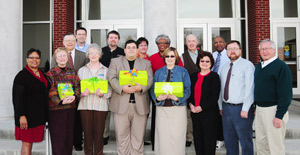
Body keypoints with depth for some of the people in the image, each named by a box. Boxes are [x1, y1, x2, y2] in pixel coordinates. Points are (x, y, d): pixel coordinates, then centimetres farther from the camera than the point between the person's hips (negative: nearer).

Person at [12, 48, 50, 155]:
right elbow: (18, 97, -14)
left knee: (31, 141, 13)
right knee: (27, 142, -2)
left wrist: (44, 116, 19)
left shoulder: (42, 74, 14)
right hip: (28, 115, -7)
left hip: (39, 115, 7)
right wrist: (21, 116, -22)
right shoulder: (22, 76, -8)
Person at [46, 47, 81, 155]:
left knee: (69, 135, 9)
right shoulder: (51, 73, 1)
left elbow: (77, 86, 3)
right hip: (56, 108, -3)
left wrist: (74, 96, -18)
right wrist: (60, 101, -25)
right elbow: (51, 91, -9)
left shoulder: (72, 72, 13)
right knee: (58, 137, -2)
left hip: (71, 107, 4)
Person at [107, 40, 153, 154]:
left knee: (138, 136, 5)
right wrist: (122, 88, -16)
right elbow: (111, 78, 1)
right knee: (121, 135, 2)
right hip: (121, 105, -1)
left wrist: (142, 87, -16)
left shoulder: (146, 63, 17)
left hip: (140, 105, 1)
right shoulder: (115, 61, 13)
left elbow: (149, 79, 5)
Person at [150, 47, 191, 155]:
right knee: (162, 136, 2)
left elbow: (188, 89, 0)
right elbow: (152, 89, 8)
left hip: (178, 108, -2)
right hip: (162, 108, 2)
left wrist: (177, 97, -17)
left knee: (177, 137, -1)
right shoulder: (158, 72, 13)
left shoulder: (182, 71, 6)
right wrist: (157, 97, -13)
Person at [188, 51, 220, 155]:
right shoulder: (194, 76, 13)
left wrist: (201, 107, -16)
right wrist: (190, 104, -5)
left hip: (209, 112, -5)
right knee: (197, 138, 10)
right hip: (195, 112, 5)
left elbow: (214, 96, -11)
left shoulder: (214, 76, -3)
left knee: (209, 138, 2)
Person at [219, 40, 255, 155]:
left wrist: (245, 109, -17)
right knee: (229, 140, 15)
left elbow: (249, 88, -13)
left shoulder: (247, 65, -6)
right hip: (226, 108, 6)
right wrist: (221, 106, 11)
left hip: (241, 108, -6)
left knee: (245, 140, 2)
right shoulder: (225, 67, 15)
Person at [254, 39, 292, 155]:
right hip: (259, 109, 7)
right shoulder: (258, 66, 13)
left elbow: (286, 93, -15)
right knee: (260, 142, 15)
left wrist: (279, 116, -18)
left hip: (273, 109, -7)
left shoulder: (281, 66, -11)